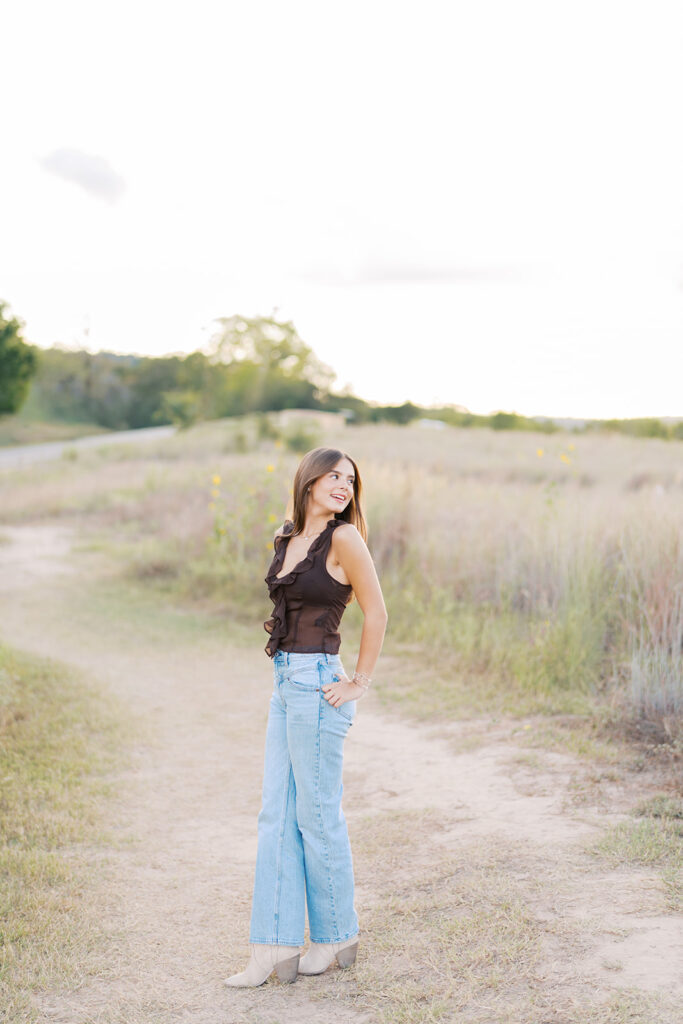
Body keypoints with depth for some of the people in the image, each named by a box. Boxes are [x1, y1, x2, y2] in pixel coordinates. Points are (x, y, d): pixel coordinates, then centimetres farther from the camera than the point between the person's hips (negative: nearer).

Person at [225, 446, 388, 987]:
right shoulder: (286, 538, 12)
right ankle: (275, 949, 14)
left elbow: (376, 612, -9)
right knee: (277, 816, 8)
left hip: (318, 685, -8)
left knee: (318, 815, 2)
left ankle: (338, 937, 20)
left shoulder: (344, 537, -10)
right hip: (286, 682, 8)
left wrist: (360, 681, -7)